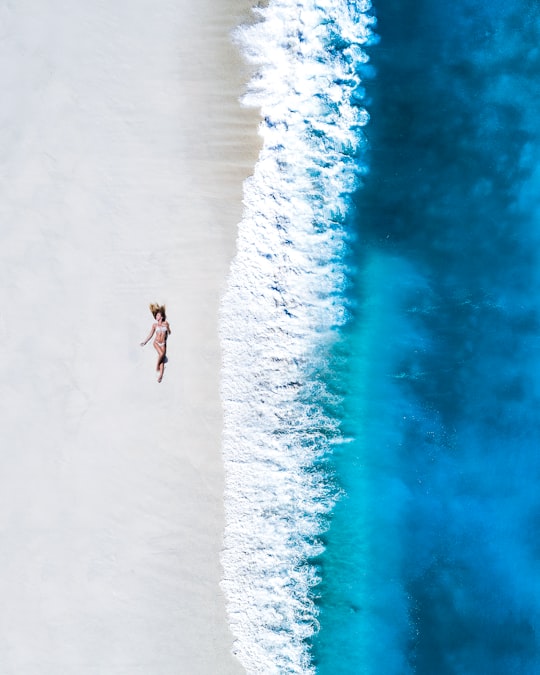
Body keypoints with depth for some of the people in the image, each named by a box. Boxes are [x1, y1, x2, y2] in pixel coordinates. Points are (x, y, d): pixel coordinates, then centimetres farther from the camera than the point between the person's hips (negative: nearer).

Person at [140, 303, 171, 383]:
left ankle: (160, 376, -2)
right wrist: (145, 342, 9)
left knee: (163, 359, -4)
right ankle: (157, 366, -5)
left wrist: (167, 325, 7)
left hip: (163, 343, 2)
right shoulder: (154, 325, 4)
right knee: (161, 353, -29)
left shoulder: (166, 324, 6)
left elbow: (169, 333, 12)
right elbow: (151, 335, 10)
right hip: (156, 342, -2)